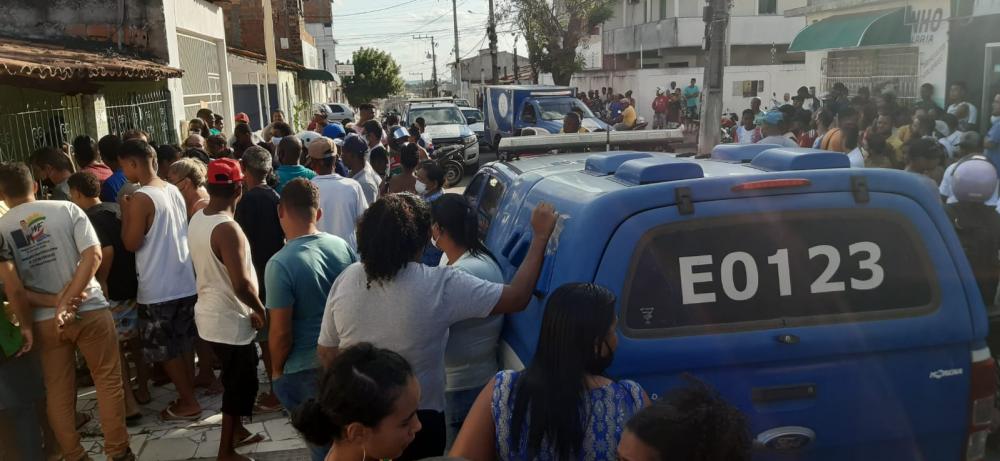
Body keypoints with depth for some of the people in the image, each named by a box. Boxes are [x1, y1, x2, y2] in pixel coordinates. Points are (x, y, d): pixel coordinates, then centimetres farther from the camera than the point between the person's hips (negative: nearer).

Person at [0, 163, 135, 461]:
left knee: (58, 391, 14)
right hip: (90, 310, -1)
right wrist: (68, 301, -15)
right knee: (108, 381, 10)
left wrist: (55, 301, -4)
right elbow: (93, 255, -13)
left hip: (44, 320, 2)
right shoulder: (66, 209, -2)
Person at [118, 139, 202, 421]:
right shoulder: (174, 190, 7)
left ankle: (188, 403, 13)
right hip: (185, 282, 8)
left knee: (165, 350, 6)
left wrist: (125, 211, -4)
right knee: (183, 344, 17)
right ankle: (188, 396, 26)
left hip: (158, 290, -8)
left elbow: (131, 244, -14)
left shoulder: (140, 199, -17)